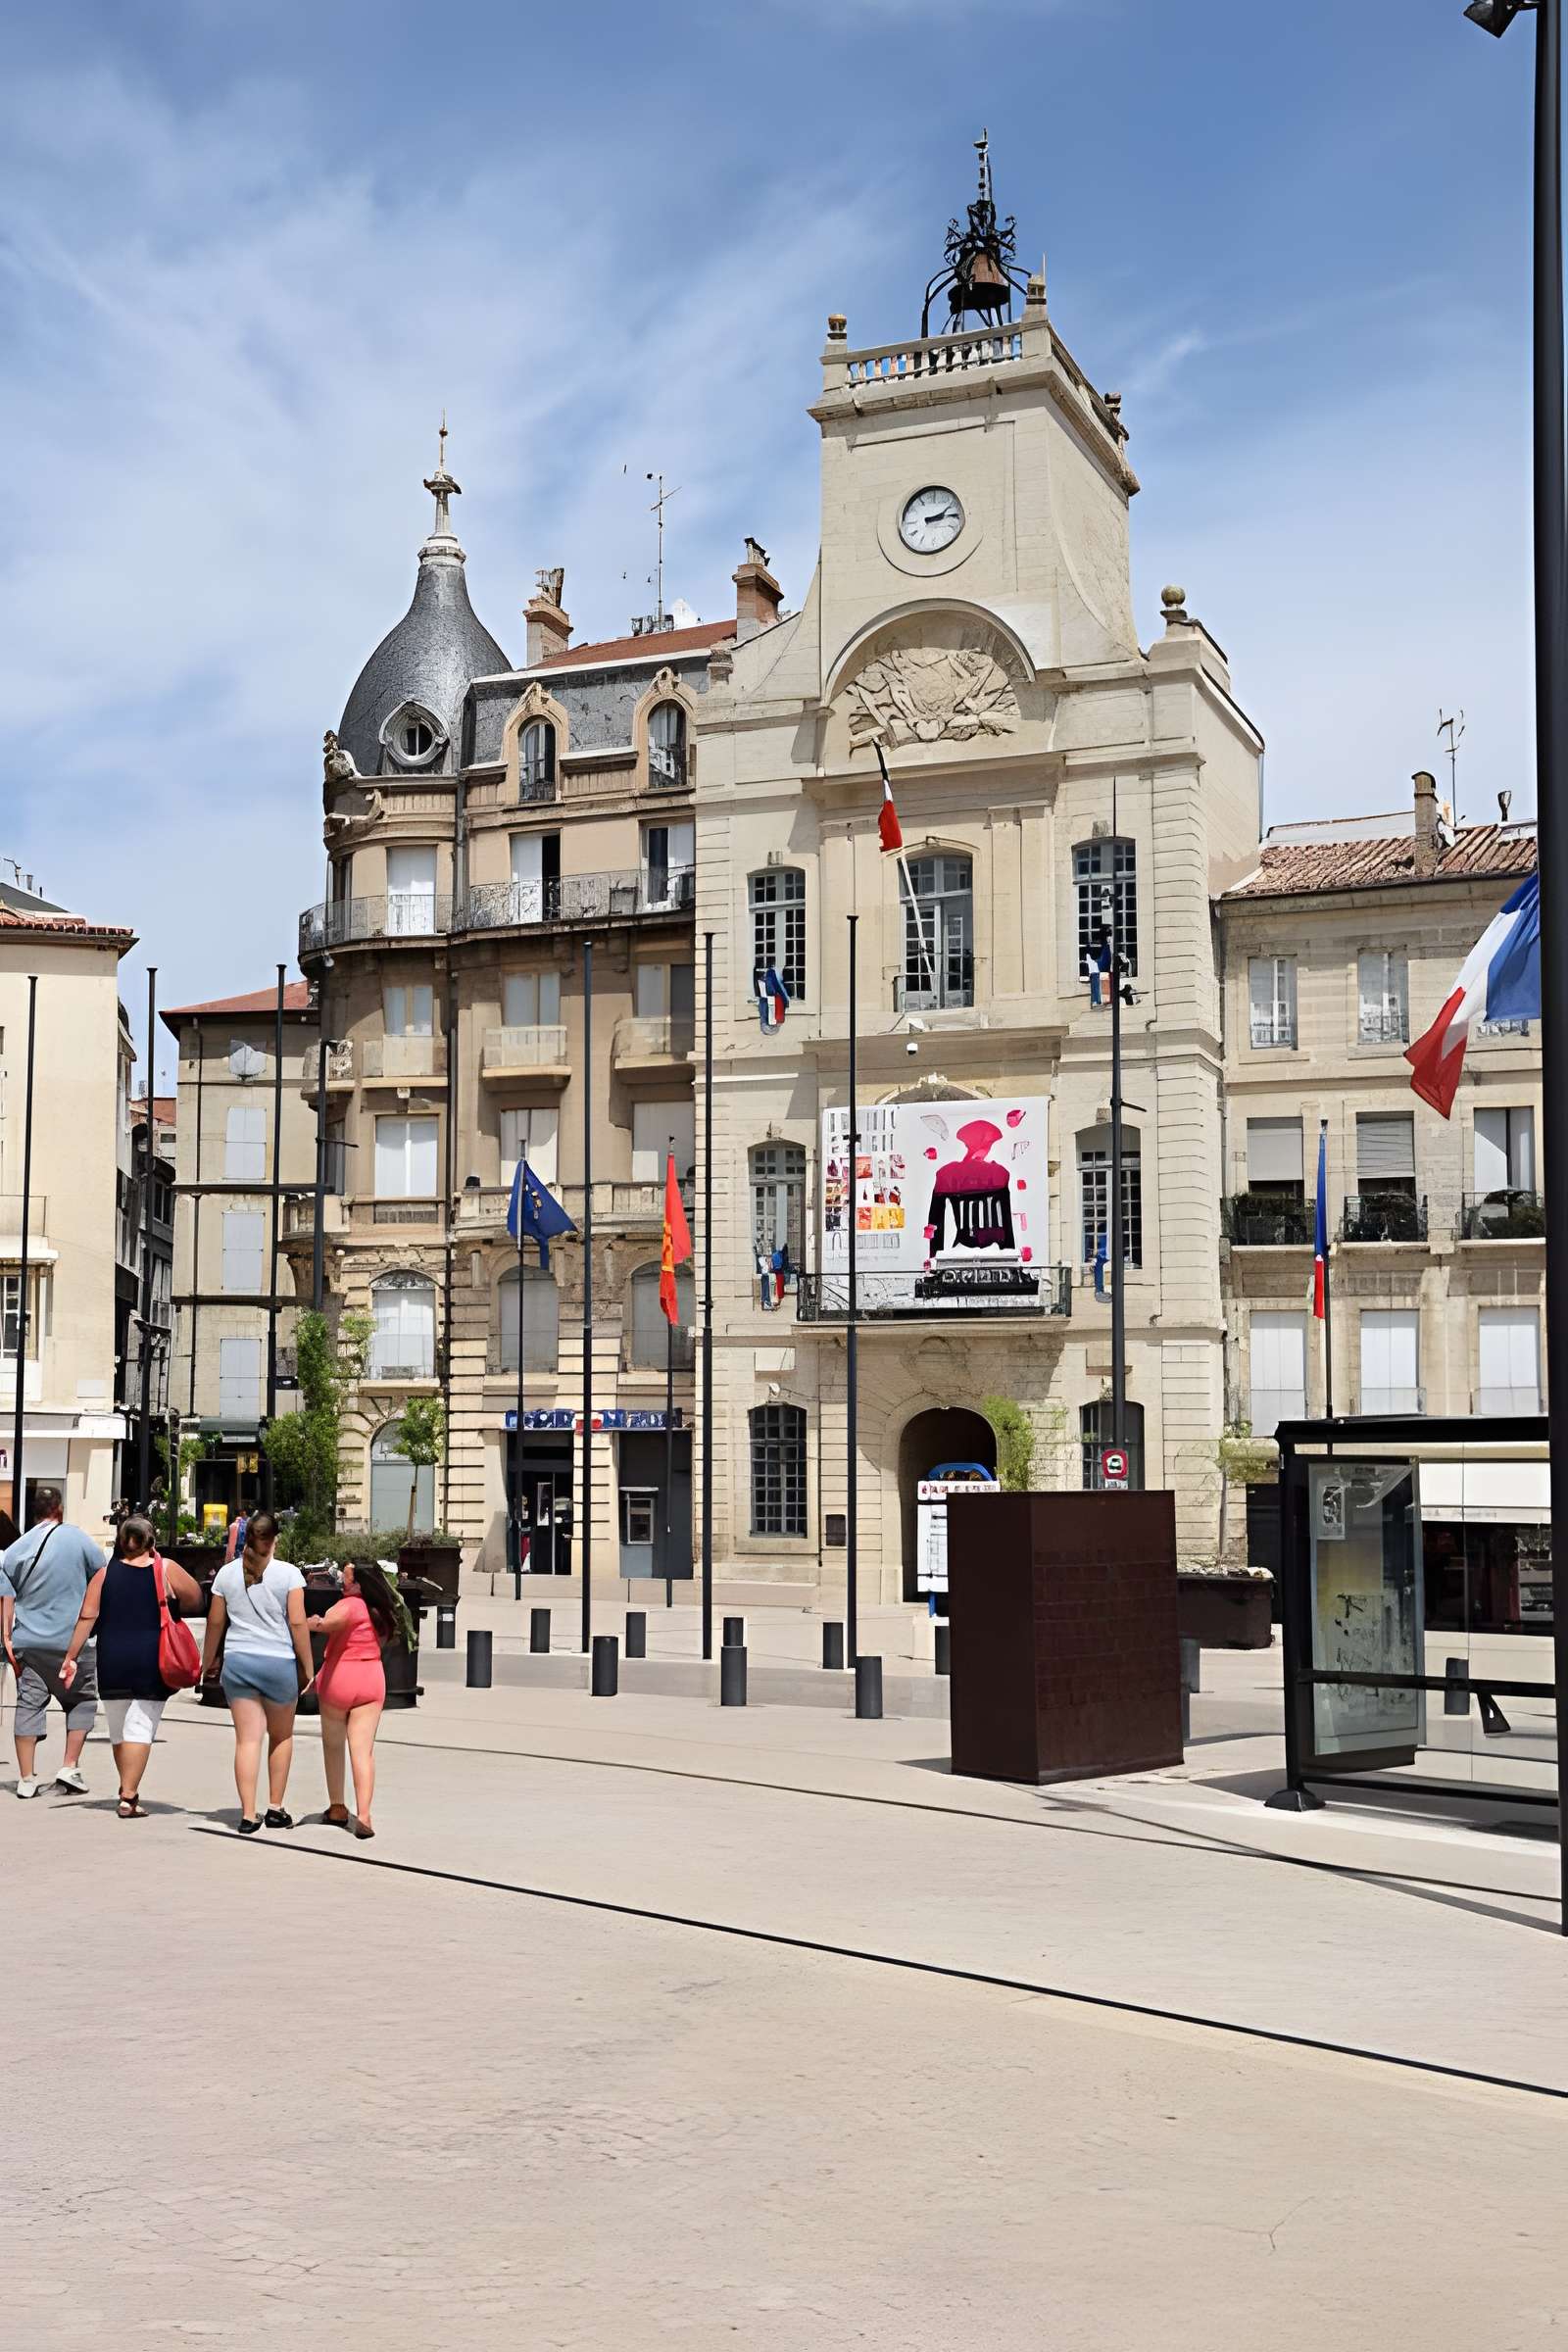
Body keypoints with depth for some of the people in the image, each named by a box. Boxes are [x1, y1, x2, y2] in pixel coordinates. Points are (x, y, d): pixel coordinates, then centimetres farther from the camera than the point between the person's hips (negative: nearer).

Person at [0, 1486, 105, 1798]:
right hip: (72, 1640, -3)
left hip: (28, 1641, 3)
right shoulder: (77, 1538, -4)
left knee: (29, 1705, 5)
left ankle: (26, 1778, 5)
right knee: (82, 1701, 11)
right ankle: (70, 1767, 4)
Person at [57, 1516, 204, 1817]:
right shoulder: (165, 1569, -1)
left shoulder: (106, 1573, 3)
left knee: (119, 1730, 16)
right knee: (141, 1728, -3)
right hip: (152, 1661, -2)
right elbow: (195, 1598, 8)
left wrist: (71, 1657, 2)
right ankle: (128, 1797, -10)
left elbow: (87, 1617, -1)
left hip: (112, 1662, 2)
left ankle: (128, 1789, 28)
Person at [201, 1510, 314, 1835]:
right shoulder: (288, 1573, -5)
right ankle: (275, 1809, 19)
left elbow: (215, 1622, 10)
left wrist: (207, 1662, 22)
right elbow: (298, 1623, -8)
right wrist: (307, 1667, 0)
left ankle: (248, 1815, -5)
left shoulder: (227, 1573, 4)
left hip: (237, 1662, 2)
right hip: (279, 1662, -2)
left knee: (247, 1739, 1)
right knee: (281, 1736, 16)